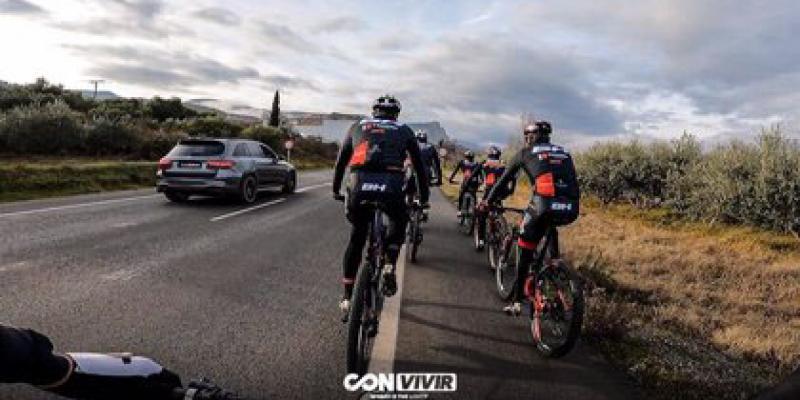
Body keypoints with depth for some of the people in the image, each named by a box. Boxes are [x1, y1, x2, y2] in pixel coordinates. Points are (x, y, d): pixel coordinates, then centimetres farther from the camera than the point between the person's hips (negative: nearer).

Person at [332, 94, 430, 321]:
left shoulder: (357, 127, 27)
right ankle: (390, 267, 12)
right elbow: (419, 165, 26)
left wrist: (336, 190, 43)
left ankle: (347, 300, 24)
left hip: (358, 188, 1)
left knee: (356, 239, 22)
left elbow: (341, 161, 31)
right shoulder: (404, 131, 23)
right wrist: (424, 197, 36)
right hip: (390, 188, -1)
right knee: (399, 222, 32)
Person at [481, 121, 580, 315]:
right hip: (570, 211, 4)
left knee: (526, 249, 11)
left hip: (543, 205, -3)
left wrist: (488, 201, 33)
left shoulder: (526, 152, 19)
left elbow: (504, 179, 23)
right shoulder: (564, 153, 29)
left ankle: (517, 302, 12)